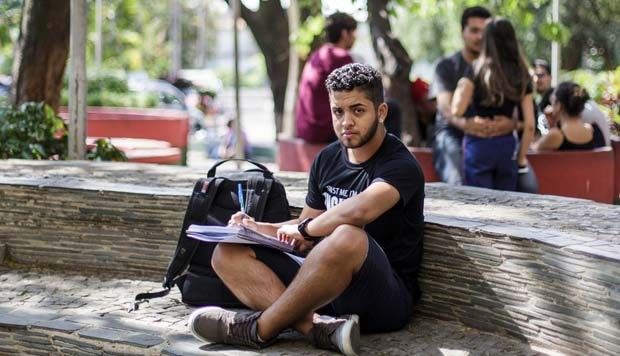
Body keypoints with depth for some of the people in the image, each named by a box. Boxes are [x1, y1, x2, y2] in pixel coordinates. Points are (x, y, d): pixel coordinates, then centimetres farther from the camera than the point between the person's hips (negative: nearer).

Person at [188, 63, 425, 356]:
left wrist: (305, 229, -16)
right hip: (327, 288, 8)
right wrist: (260, 229, 6)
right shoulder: (327, 159, 13)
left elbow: (359, 210, -33)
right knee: (228, 254, -5)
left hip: (387, 297, -8)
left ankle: (260, 329, -21)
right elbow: (307, 227, 24)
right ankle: (317, 327, -30)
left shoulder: (400, 166, -12)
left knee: (348, 237, -40)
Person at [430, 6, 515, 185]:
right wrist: (465, 123, -36)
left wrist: (512, 122, -28)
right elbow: (445, 105, -11)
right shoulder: (447, 66, 5)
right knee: (460, 183, -34)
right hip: (453, 133, -2)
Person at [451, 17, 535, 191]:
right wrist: (521, 157, 12)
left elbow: (457, 110, -13)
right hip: (507, 146, 3)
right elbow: (529, 124, 1)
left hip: (479, 145, -3)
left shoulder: (477, 70, -6)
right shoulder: (522, 76, 4)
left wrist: (460, 87, 5)